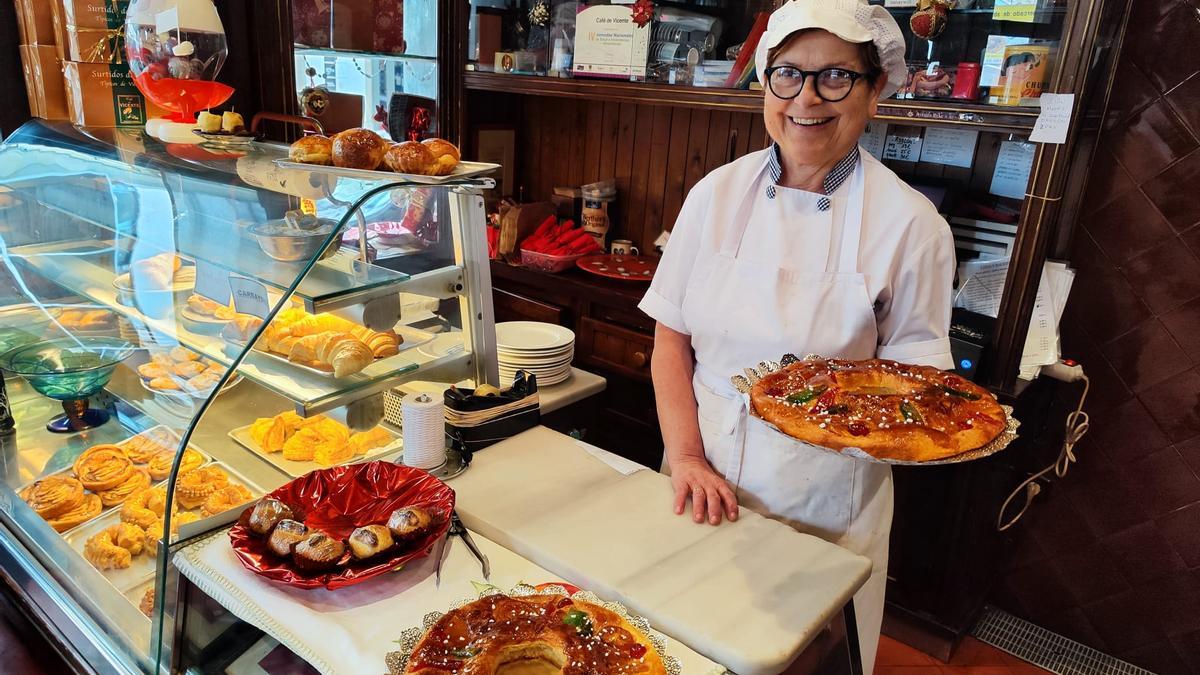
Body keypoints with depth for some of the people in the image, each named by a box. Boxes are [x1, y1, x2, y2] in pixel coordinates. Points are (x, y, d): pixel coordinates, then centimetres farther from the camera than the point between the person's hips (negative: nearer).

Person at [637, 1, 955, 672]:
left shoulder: (911, 225, -12)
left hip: (825, 502, -2)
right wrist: (688, 458, -10)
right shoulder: (719, 193, -5)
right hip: (705, 481, 3)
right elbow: (672, 339, -2)